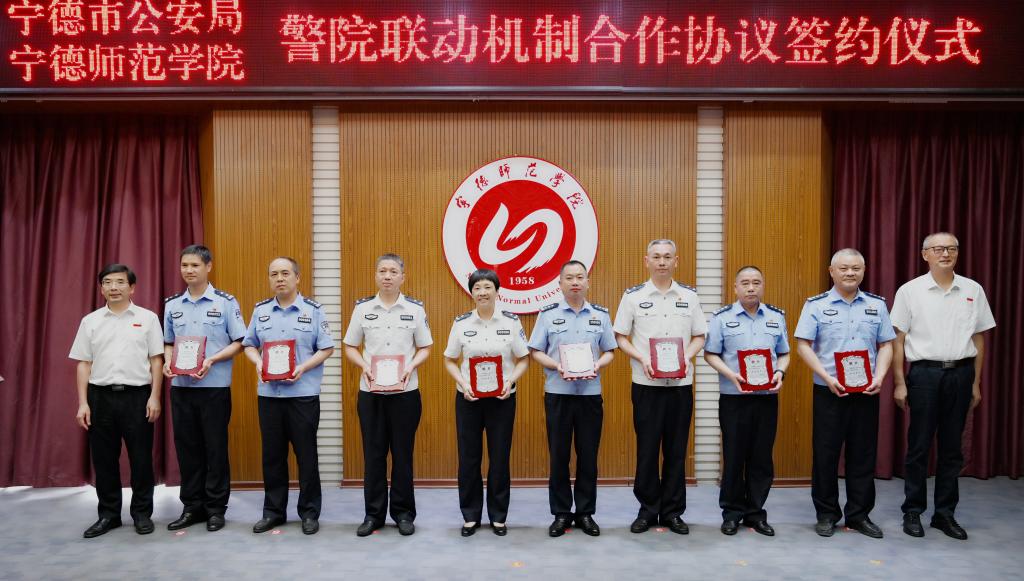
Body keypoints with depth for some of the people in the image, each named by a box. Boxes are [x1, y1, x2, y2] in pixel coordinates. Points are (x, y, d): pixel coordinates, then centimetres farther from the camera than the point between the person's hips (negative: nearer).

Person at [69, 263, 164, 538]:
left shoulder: (147, 318, 2)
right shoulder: (90, 321, 8)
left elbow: (156, 360, 1)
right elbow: (83, 364, 8)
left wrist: (154, 396, -6)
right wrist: (83, 402, 1)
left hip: (137, 395, -2)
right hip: (101, 396, 2)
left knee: (141, 458, 3)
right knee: (103, 459, 8)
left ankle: (142, 513, 17)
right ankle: (108, 514, 22)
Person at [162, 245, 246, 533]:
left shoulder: (225, 302, -3)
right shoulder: (172, 305, 9)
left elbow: (238, 342, -3)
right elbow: (168, 343, 16)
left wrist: (212, 360, -17)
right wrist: (168, 362, -4)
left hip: (215, 386, -4)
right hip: (181, 386, 4)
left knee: (215, 448, 2)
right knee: (186, 447, 9)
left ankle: (215, 508, 14)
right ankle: (192, 506, 21)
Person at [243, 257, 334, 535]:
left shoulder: (313, 310, -1)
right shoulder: (260, 310, 9)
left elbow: (327, 348, -2)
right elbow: (249, 345, 13)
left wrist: (303, 368, -16)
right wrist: (258, 362, -8)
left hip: (303, 393, -3)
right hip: (268, 393, 3)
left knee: (306, 454, 3)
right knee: (272, 454, 10)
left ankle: (309, 512, 15)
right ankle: (273, 511, 23)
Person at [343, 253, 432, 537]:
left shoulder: (415, 309, 0)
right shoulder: (362, 308, 2)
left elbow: (425, 348, 5)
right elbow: (350, 347, 6)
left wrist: (411, 366, -13)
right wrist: (365, 366, -12)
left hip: (405, 392, -1)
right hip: (370, 392, 1)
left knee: (403, 453, 6)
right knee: (373, 453, 7)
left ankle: (403, 513, 19)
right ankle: (373, 513, 19)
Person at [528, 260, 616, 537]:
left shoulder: (601, 315, 7)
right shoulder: (548, 314, 2)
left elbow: (609, 351, 9)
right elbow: (536, 351, 1)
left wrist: (599, 364, -12)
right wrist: (556, 366, -16)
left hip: (590, 393, 1)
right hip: (558, 393, -1)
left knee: (588, 455, 6)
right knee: (559, 455, 4)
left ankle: (585, 512, 19)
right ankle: (561, 513, 17)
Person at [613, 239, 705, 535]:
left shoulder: (689, 296, 7)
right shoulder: (633, 296, 1)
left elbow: (699, 336, 10)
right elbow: (621, 337, 2)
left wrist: (687, 356, -9)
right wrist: (642, 358, -13)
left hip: (681, 383, 2)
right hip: (646, 384, -2)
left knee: (676, 449, 7)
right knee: (647, 448, 3)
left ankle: (672, 511, 20)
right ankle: (647, 509, 17)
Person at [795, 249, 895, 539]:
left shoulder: (877, 305, 9)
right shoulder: (816, 305, -1)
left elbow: (885, 345, 9)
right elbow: (803, 346, -5)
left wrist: (879, 377, -6)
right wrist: (828, 378, -13)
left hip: (866, 392, 3)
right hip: (829, 391, -2)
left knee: (863, 454, 8)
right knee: (826, 453, 3)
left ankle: (859, 514, 21)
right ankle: (826, 514, 16)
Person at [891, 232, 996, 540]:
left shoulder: (973, 290, 6)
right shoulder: (909, 291, -2)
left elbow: (979, 339, 11)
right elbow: (898, 340, -1)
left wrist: (976, 383, 9)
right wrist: (900, 384, -4)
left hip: (960, 374, 3)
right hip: (924, 373, -3)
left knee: (952, 447, 10)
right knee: (919, 446, 3)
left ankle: (945, 513, 21)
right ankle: (913, 512, 14)